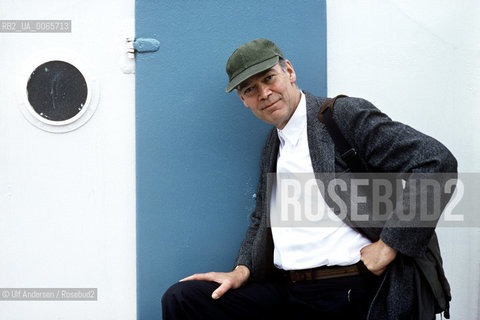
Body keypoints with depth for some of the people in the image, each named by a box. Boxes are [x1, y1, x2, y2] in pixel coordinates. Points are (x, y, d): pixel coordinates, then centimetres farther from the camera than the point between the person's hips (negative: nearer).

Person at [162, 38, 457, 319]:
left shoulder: (346, 114, -5)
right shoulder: (273, 146, 18)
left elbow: (436, 161, -14)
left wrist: (389, 245, -16)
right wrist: (242, 271, 5)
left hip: (349, 296, -6)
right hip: (281, 290, 6)